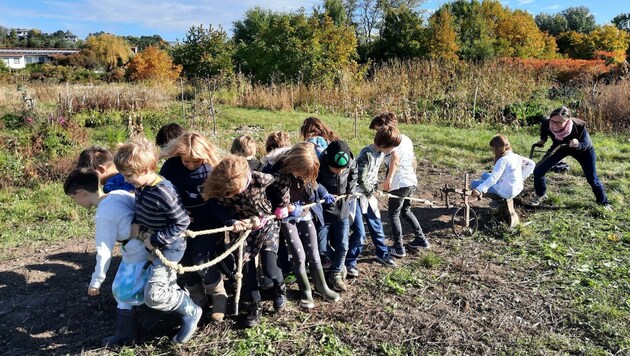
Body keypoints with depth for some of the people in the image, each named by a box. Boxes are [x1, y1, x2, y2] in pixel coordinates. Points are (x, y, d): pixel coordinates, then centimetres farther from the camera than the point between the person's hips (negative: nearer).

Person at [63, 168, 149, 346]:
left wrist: (96, 281, -8)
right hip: (148, 247, 9)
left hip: (137, 255, -9)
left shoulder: (104, 215, -21)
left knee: (122, 292, 8)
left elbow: (104, 252, -18)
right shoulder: (119, 194, 0)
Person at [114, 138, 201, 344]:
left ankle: (190, 312, 8)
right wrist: (137, 225, -1)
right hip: (154, 245, 9)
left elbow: (182, 222, -25)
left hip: (169, 247, -9)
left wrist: (156, 240, -21)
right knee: (168, 287, 19)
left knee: (154, 295, -11)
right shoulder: (141, 186, -3)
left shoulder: (163, 192, -29)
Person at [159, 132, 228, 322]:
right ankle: (196, 299, 31)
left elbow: (218, 200, -18)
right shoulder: (171, 166, -10)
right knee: (186, 262, 8)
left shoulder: (210, 169, -17)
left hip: (206, 223, -3)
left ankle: (219, 297, 16)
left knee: (201, 261, -10)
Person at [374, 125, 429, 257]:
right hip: (412, 182, 8)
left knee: (394, 215, 6)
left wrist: (389, 178, -36)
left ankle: (398, 248, 7)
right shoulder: (406, 139, 12)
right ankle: (421, 240, 27)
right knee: (406, 211, 25)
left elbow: (395, 159, -31)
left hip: (400, 184, -8)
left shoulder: (393, 142, -12)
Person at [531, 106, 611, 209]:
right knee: (538, 170, -9)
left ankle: (603, 202, 33)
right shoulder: (547, 124, -34)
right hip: (559, 147, 2)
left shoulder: (579, 126, -42)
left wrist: (577, 145, -48)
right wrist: (543, 139, -12)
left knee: (592, 178, 7)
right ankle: (541, 195, 17)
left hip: (583, 150, -2)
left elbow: (585, 145, -28)